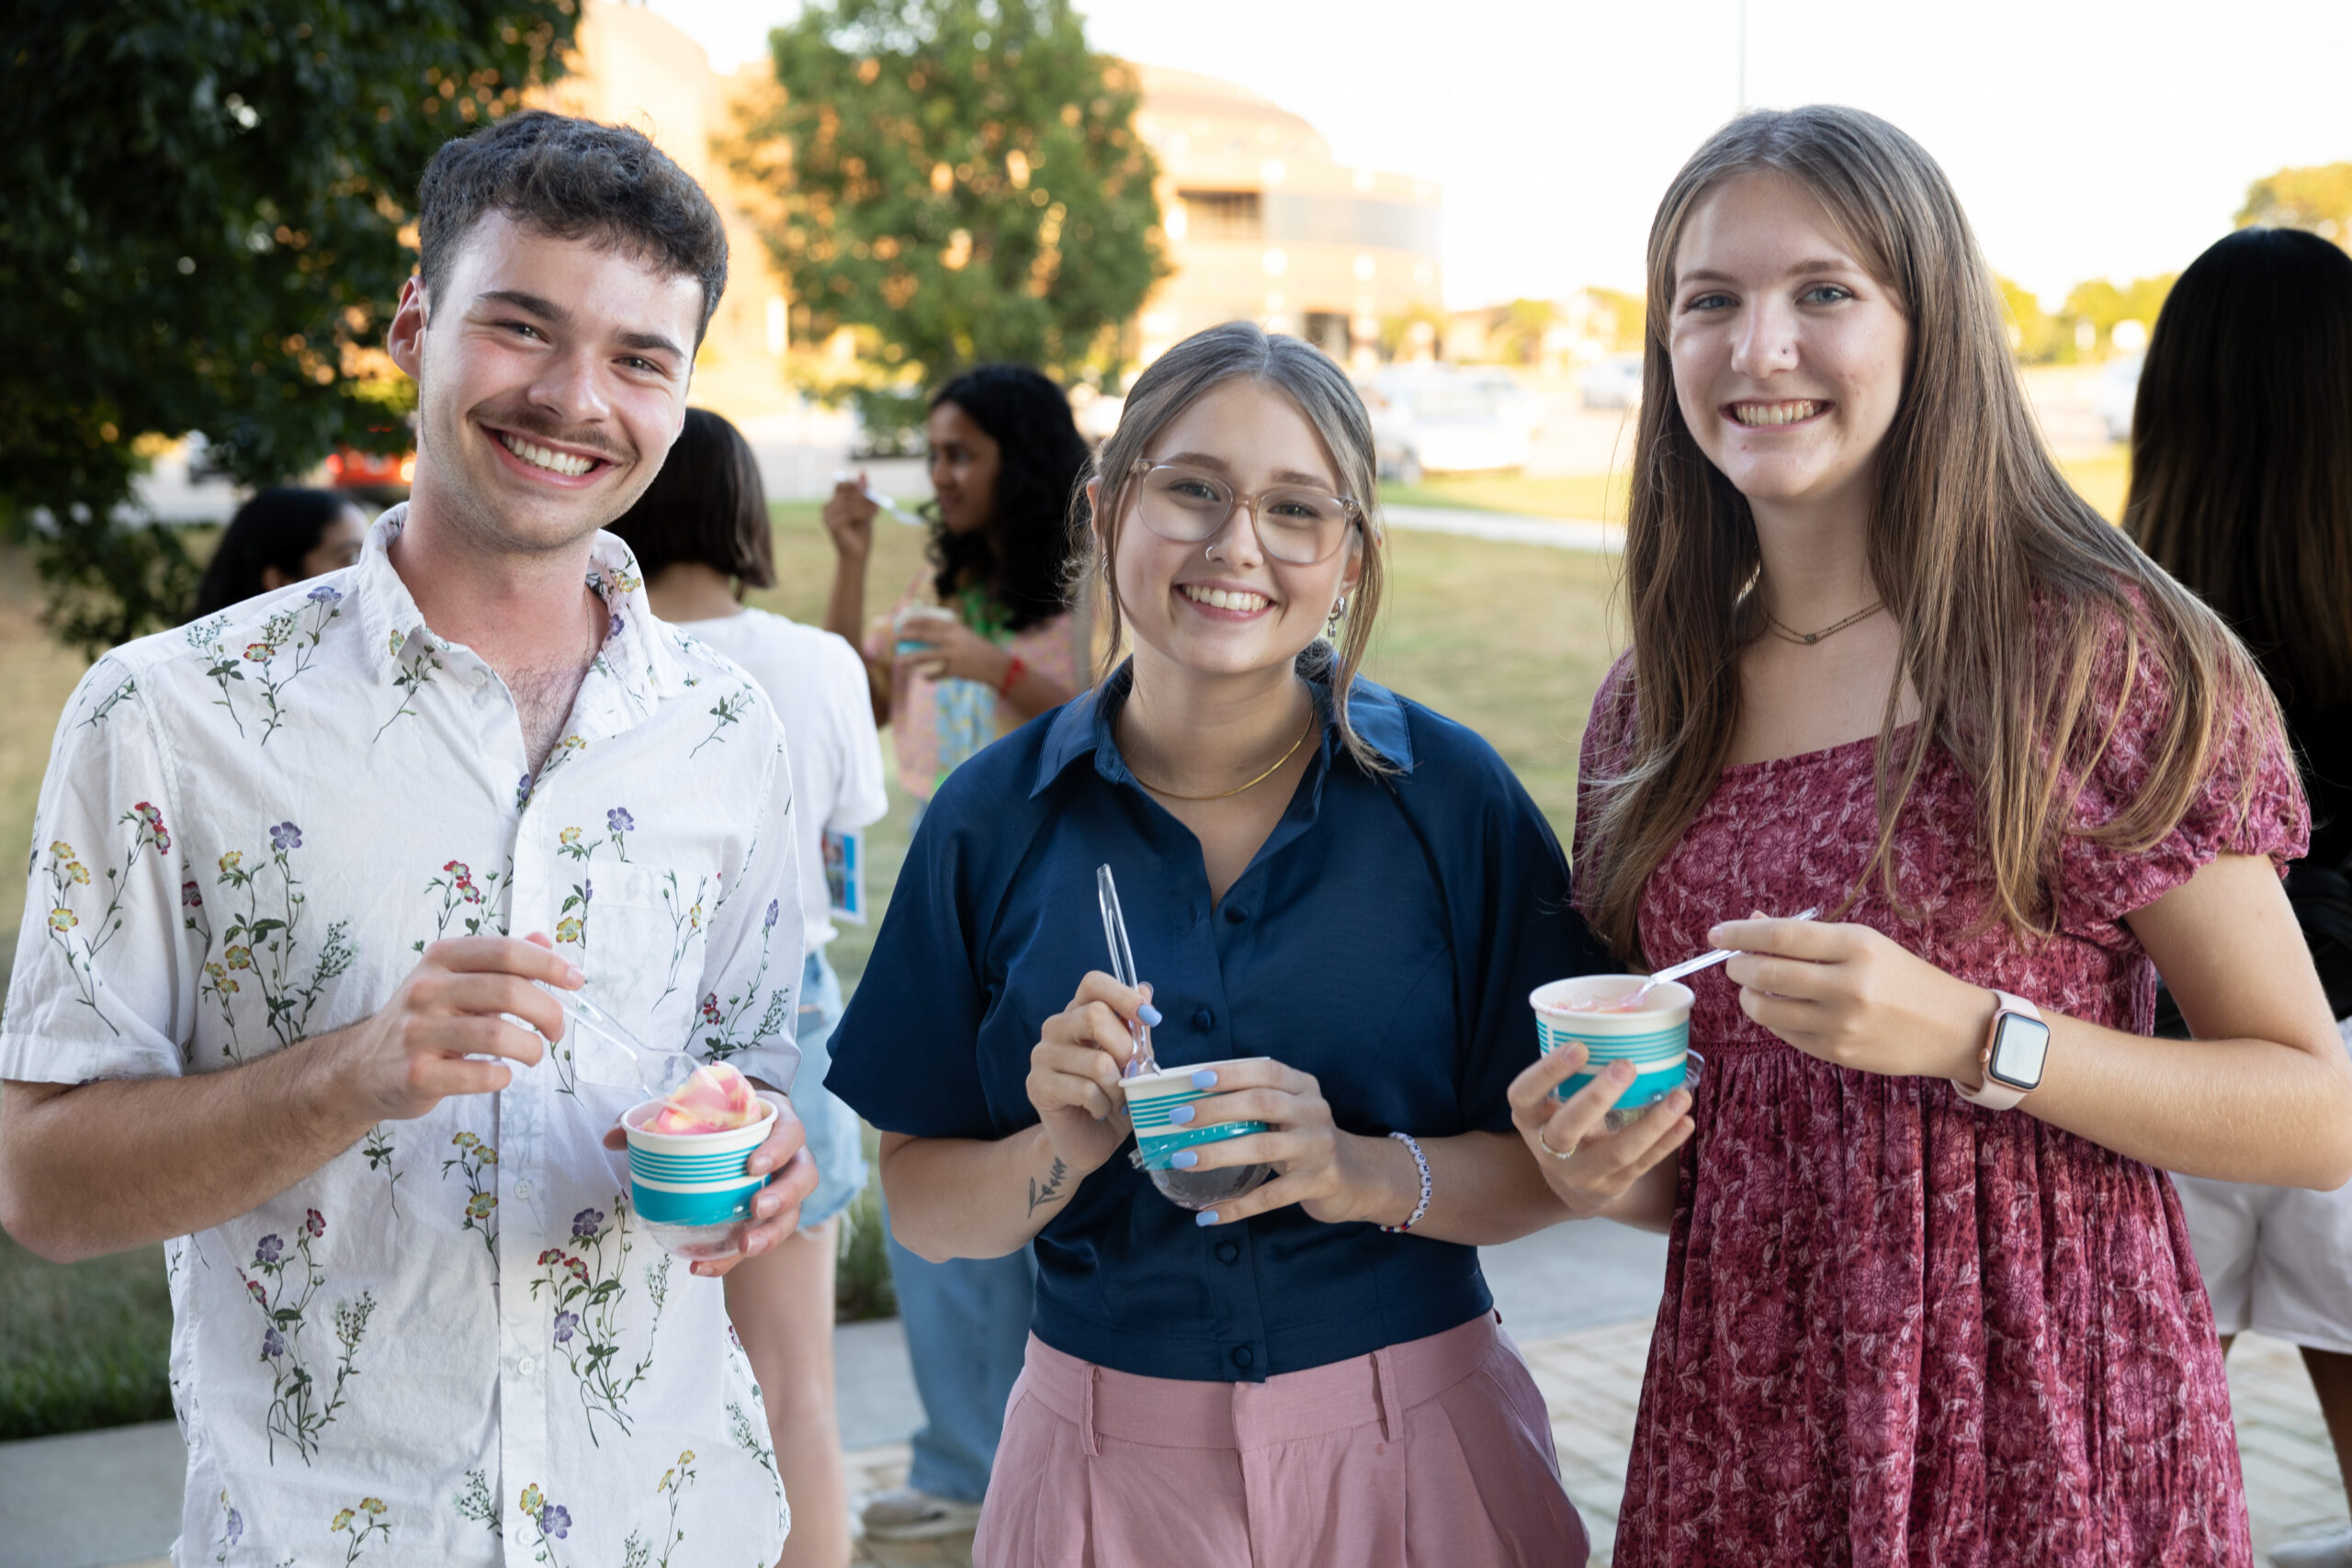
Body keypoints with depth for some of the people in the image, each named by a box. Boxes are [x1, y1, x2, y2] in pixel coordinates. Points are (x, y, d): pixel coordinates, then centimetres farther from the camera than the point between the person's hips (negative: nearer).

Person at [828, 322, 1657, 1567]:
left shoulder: (1449, 795, -7)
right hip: (1108, 1458, 1)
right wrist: (1059, 1153, -19)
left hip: (1413, 1451, 0)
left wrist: (1365, 1172, -21)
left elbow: (1552, 1163, -4)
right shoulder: (994, 821, -5)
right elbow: (921, 1204, 0)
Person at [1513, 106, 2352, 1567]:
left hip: (2047, 1431, -4)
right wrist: (1613, 1170, -6)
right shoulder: (1653, 706, 5)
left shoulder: (2107, 658, -10)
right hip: (1735, 1436, 5)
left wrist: (1971, 1037, -22)